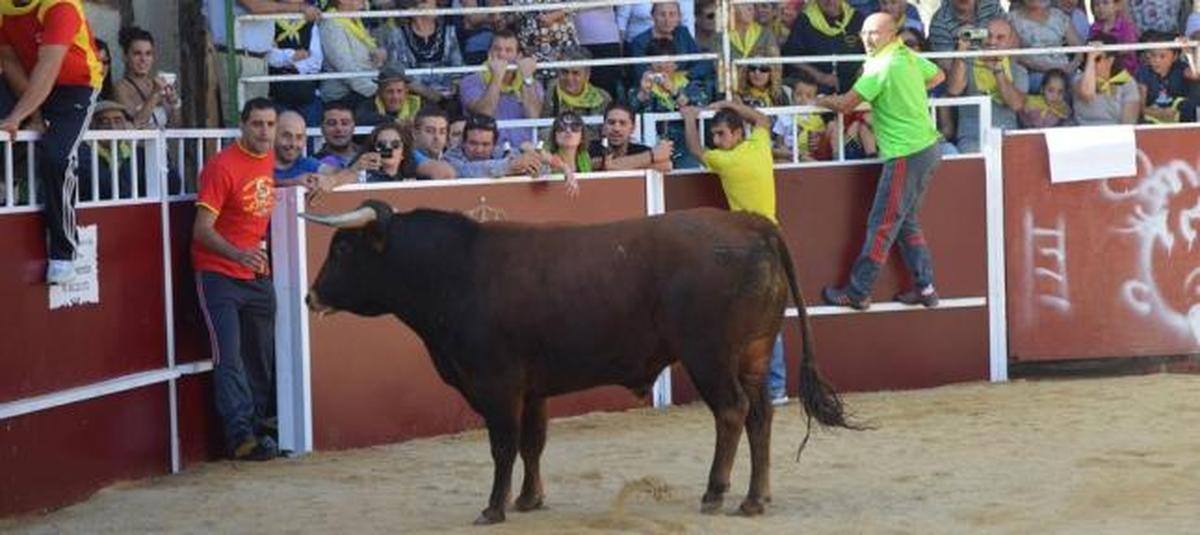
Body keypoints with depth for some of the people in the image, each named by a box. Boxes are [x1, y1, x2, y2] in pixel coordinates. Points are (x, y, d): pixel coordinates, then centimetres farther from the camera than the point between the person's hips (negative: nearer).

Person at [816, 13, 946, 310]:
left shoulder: (882, 67, -17)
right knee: (906, 222, 18)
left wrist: (822, 101, 6)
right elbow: (938, 76, 27)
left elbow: (845, 105, -14)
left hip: (906, 156, -9)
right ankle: (925, 288, 18)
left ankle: (857, 293, 5)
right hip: (928, 148, 9)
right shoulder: (909, 57, 8)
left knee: (881, 226, -1)